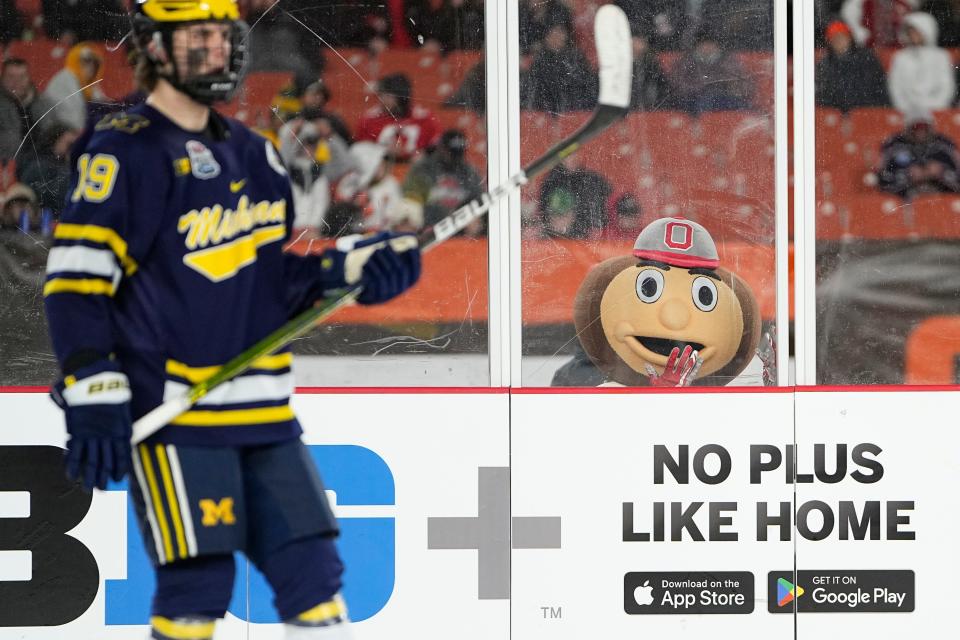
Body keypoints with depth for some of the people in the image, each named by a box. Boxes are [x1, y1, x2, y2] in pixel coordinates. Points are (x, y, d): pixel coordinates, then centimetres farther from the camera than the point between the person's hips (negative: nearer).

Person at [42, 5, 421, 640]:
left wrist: (353, 268, 4)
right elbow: (76, 280, -12)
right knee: (198, 584, -8)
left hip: (264, 415, 7)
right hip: (175, 414, -7)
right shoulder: (126, 151, -7)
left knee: (312, 569, 6)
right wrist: (94, 396, -18)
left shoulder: (253, 153, 16)